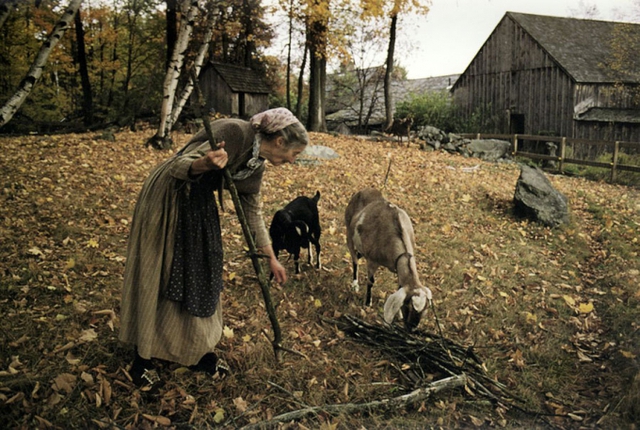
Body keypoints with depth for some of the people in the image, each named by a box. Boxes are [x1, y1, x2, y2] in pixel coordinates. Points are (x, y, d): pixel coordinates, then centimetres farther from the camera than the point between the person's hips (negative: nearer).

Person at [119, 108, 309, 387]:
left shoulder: (255, 164, 3)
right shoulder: (234, 133, -24)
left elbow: (253, 211, 12)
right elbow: (179, 166, -27)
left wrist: (271, 258, 15)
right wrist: (205, 164, -50)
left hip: (199, 206, 8)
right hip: (166, 201, -8)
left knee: (202, 275, 10)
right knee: (159, 278, 0)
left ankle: (197, 352, 24)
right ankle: (142, 359, 16)